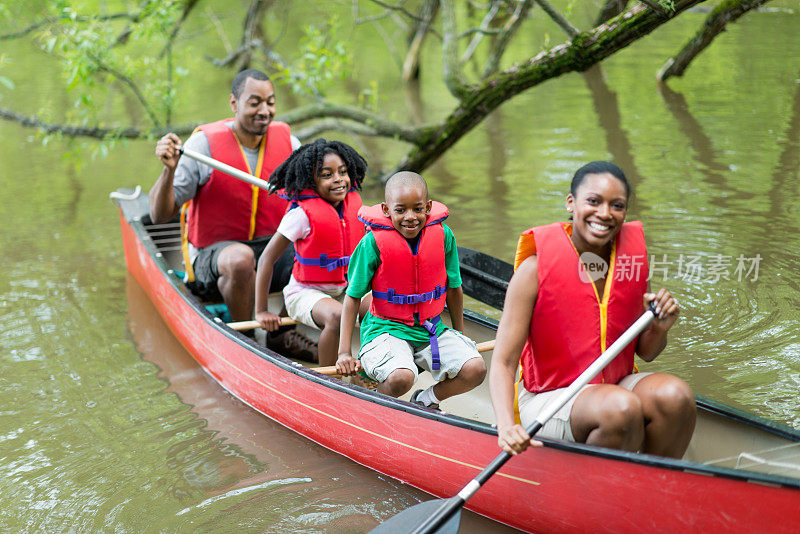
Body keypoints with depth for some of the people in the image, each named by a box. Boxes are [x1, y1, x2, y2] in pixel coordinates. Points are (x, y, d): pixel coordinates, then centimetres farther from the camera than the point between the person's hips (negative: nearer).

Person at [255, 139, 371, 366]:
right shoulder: (303, 213, -20)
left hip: (344, 289, 6)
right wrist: (261, 311, -14)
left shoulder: (354, 201, -2)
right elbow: (267, 259, -15)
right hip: (305, 294, -6)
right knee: (338, 317, -35)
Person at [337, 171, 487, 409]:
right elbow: (353, 297, -6)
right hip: (386, 328, -4)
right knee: (400, 378, -33)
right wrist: (344, 353, -10)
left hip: (432, 329, 4)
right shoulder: (373, 243, -13)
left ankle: (426, 399, 12)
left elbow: (454, 289, 9)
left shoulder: (443, 235, -5)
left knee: (475, 370, -17)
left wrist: (459, 334, 20)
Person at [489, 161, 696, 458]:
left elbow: (645, 353, 11)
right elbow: (503, 362, -16)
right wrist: (507, 426, -33)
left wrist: (659, 329, -11)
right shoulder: (536, 268, -14)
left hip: (617, 385, 5)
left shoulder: (633, 257, 1)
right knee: (620, 408, -33)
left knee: (675, 395, -25)